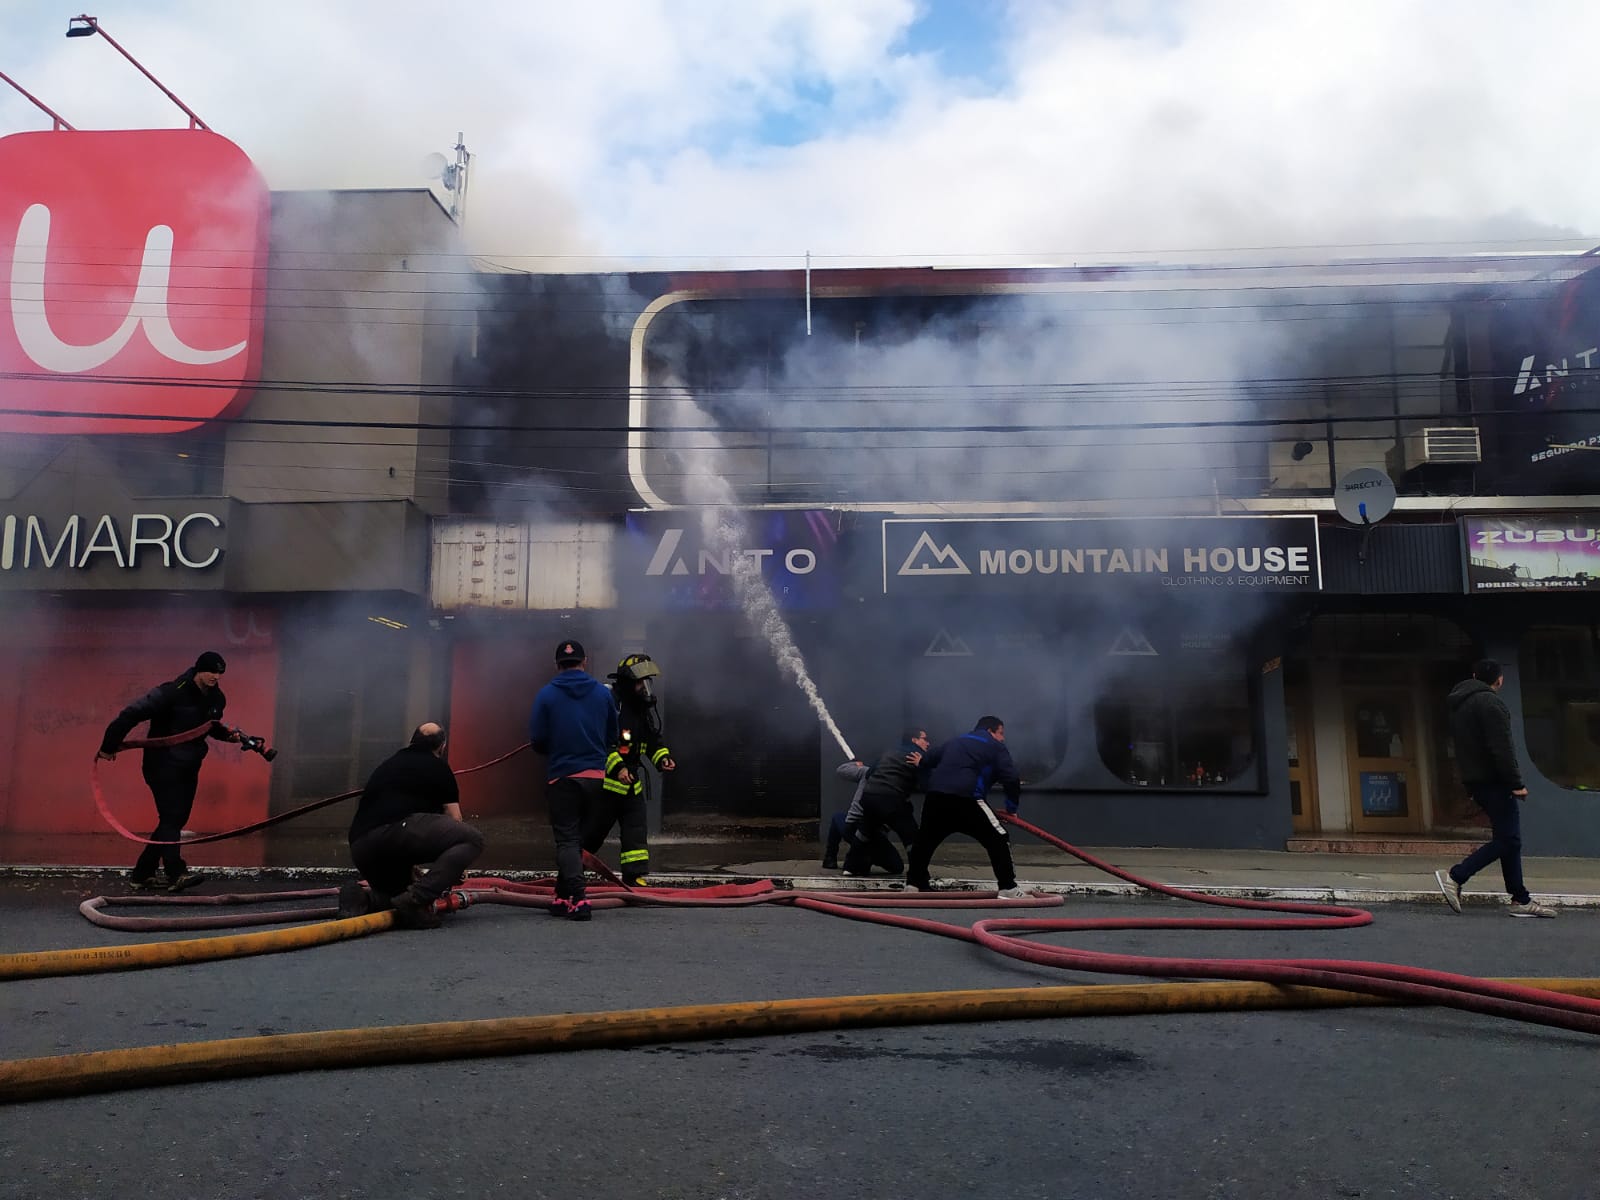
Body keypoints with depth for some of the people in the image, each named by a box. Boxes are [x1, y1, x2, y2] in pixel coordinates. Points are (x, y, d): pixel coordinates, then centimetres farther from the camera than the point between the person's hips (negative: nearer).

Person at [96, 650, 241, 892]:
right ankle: (176, 874, -19)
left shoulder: (217, 699, 4)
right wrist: (109, 747, -15)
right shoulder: (172, 693, -20)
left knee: (175, 820, 7)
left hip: (188, 767, 8)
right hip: (162, 764, -8)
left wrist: (228, 734, 3)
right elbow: (131, 714, -19)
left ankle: (141, 874, 17)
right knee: (170, 818, -15)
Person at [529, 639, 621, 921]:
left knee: (567, 839, 2)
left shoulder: (547, 694, -4)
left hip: (562, 776, -3)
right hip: (596, 776, 3)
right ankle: (563, 897, 22)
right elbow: (613, 736, 9)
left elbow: (537, 740, -4)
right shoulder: (603, 693, 4)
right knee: (581, 837, 15)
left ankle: (577, 899, -12)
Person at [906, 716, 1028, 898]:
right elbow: (1011, 779, 0)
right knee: (998, 839, 4)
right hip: (966, 799, -6)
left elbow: (929, 763, 34)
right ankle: (1008, 888, 2)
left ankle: (914, 882, 28)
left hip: (935, 796, 6)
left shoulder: (954, 742, 30)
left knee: (925, 839, 23)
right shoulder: (996, 747, 12)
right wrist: (1011, 807, 11)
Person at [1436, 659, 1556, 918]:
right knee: (1507, 839, -7)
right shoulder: (1490, 702, -12)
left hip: (1474, 780, 10)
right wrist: (1516, 783, -16)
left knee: (1509, 838, 11)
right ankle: (1454, 876, -12)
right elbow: (1502, 748, -19)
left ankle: (1521, 900, 11)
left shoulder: (1459, 705, 17)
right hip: (1493, 780, -10)